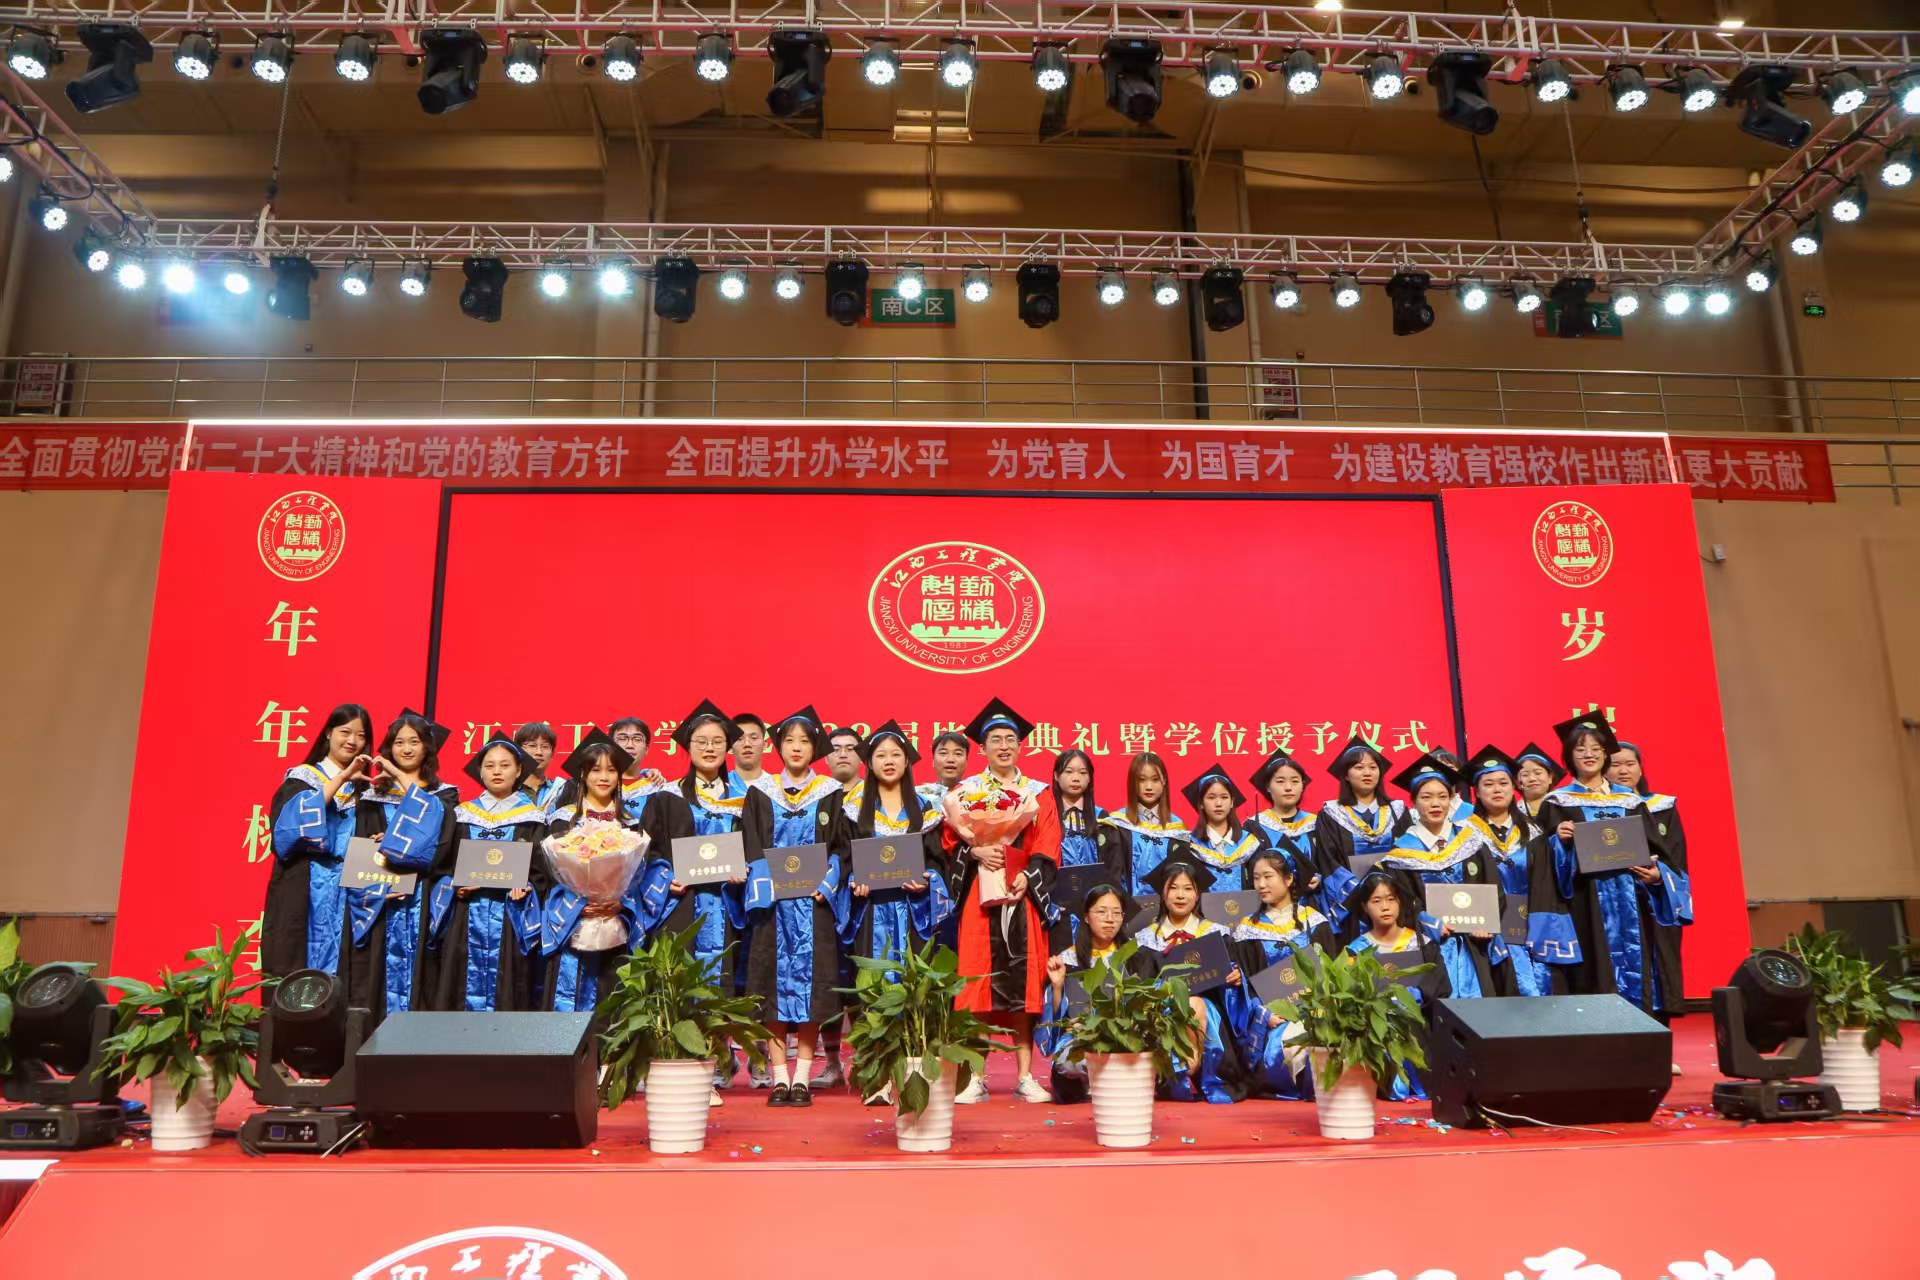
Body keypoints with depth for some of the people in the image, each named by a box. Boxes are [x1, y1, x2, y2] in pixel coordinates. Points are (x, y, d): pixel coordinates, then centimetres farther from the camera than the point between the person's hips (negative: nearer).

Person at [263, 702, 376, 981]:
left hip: (345, 890, 3)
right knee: (298, 965, -5)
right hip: (303, 891, -3)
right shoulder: (302, 777, 3)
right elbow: (298, 820, -16)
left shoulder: (363, 788, 15)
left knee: (334, 965, 0)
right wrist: (341, 777, -20)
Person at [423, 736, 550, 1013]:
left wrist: (526, 888, -17)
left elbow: (541, 870, 1)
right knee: (464, 988, 0)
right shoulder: (464, 815, 12)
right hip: (466, 919, 2)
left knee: (505, 995, -3)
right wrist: (456, 885, -8)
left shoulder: (531, 818, 6)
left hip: (511, 922, -2)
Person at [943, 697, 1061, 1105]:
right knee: (978, 981, -4)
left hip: (1023, 895, 1)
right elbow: (951, 838, 0)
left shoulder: (1038, 793, 12)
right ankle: (975, 1078, 2)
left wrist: (1027, 875, -13)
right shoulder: (965, 790, 9)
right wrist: (976, 851, -19)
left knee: (1022, 982, 1)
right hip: (979, 895, -1)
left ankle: (1025, 1076, 8)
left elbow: (1048, 846, 4)